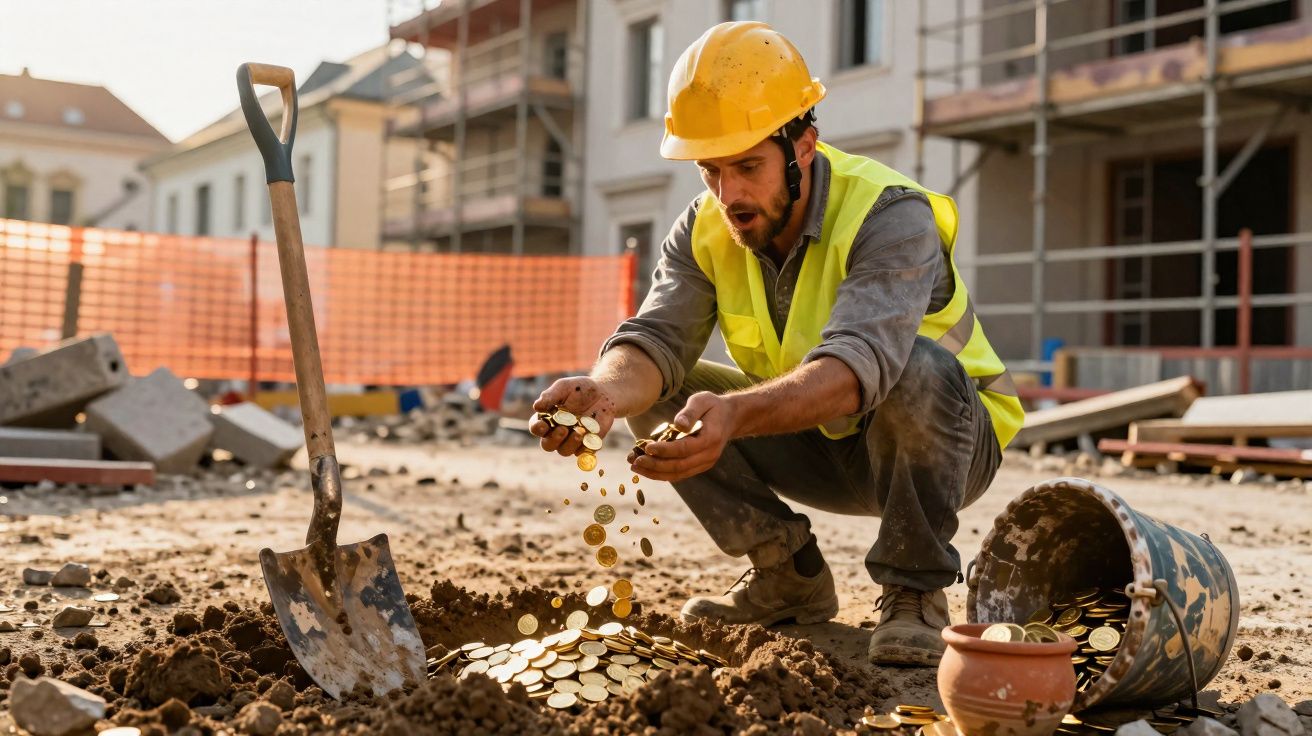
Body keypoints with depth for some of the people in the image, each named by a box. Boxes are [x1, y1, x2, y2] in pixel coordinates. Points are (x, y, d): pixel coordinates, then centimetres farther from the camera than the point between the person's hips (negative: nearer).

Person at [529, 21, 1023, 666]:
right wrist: (606, 391, -46)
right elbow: (656, 337, -22)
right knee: (655, 392, -12)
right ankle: (790, 579, 0)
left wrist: (733, 415, -62)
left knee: (914, 369, -38)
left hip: (953, 439, -5)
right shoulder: (704, 230, -9)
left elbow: (856, 364, -45)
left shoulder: (891, 217, -29)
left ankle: (914, 593, -17)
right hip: (823, 449, 5)